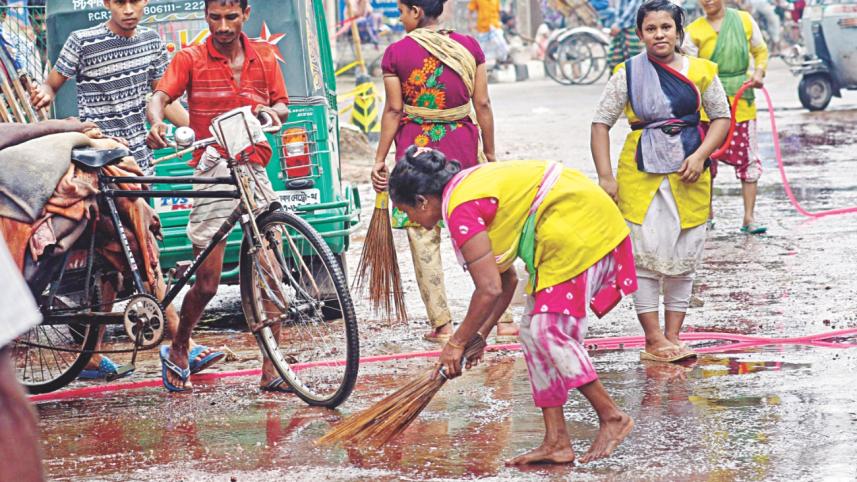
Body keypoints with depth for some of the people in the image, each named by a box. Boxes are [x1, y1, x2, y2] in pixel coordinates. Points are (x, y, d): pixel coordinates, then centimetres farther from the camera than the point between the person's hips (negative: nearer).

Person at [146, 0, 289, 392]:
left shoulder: (264, 57, 11)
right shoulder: (191, 59, 1)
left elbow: (282, 108, 16)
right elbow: (160, 97, -9)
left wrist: (272, 112, -9)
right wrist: (157, 123, -32)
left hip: (254, 167, 3)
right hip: (212, 169, -3)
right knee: (207, 282, -4)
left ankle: (272, 370, 3)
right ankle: (177, 351, 21)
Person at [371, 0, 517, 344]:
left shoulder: (396, 54, -5)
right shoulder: (468, 47, 2)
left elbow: (393, 110, -5)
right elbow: (482, 105, 2)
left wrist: (380, 159, 2)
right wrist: (490, 153, 10)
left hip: (416, 148, -2)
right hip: (463, 146, 2)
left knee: (423, 239, 5)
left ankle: (441, 324, 3)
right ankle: (502, 320, 7)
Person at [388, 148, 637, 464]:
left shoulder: (461, 210, -17)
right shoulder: (469, 186, 14)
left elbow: (490, 289, -18)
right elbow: (506, 280, 18)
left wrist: (458, 342, -6)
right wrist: (480, 335, 17)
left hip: (579, 225, -11)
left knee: (548, 331, -13)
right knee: (535, 332, 8)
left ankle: (612, 417, -3)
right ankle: (556, 443, 7)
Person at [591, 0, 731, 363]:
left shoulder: (700, 71, 2)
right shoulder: (627, 74, -1)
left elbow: (722, 117, 8)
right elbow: (601, 123, 2)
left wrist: (700, 156, -8)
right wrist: (605, 176, -6)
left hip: (688, 178, 2)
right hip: (640, 176, -2)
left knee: (683, 259, 6)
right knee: (645, 256, -4)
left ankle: (672, 337, 15)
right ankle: (653, 340, 1)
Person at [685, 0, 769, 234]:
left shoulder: (744, 20, 2)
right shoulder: (694, 31, -3)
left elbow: (760, 50, 14)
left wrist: (759, 72, -5)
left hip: (741, 101, 1)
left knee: (748, 158, -2)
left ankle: (749, 218, 2)